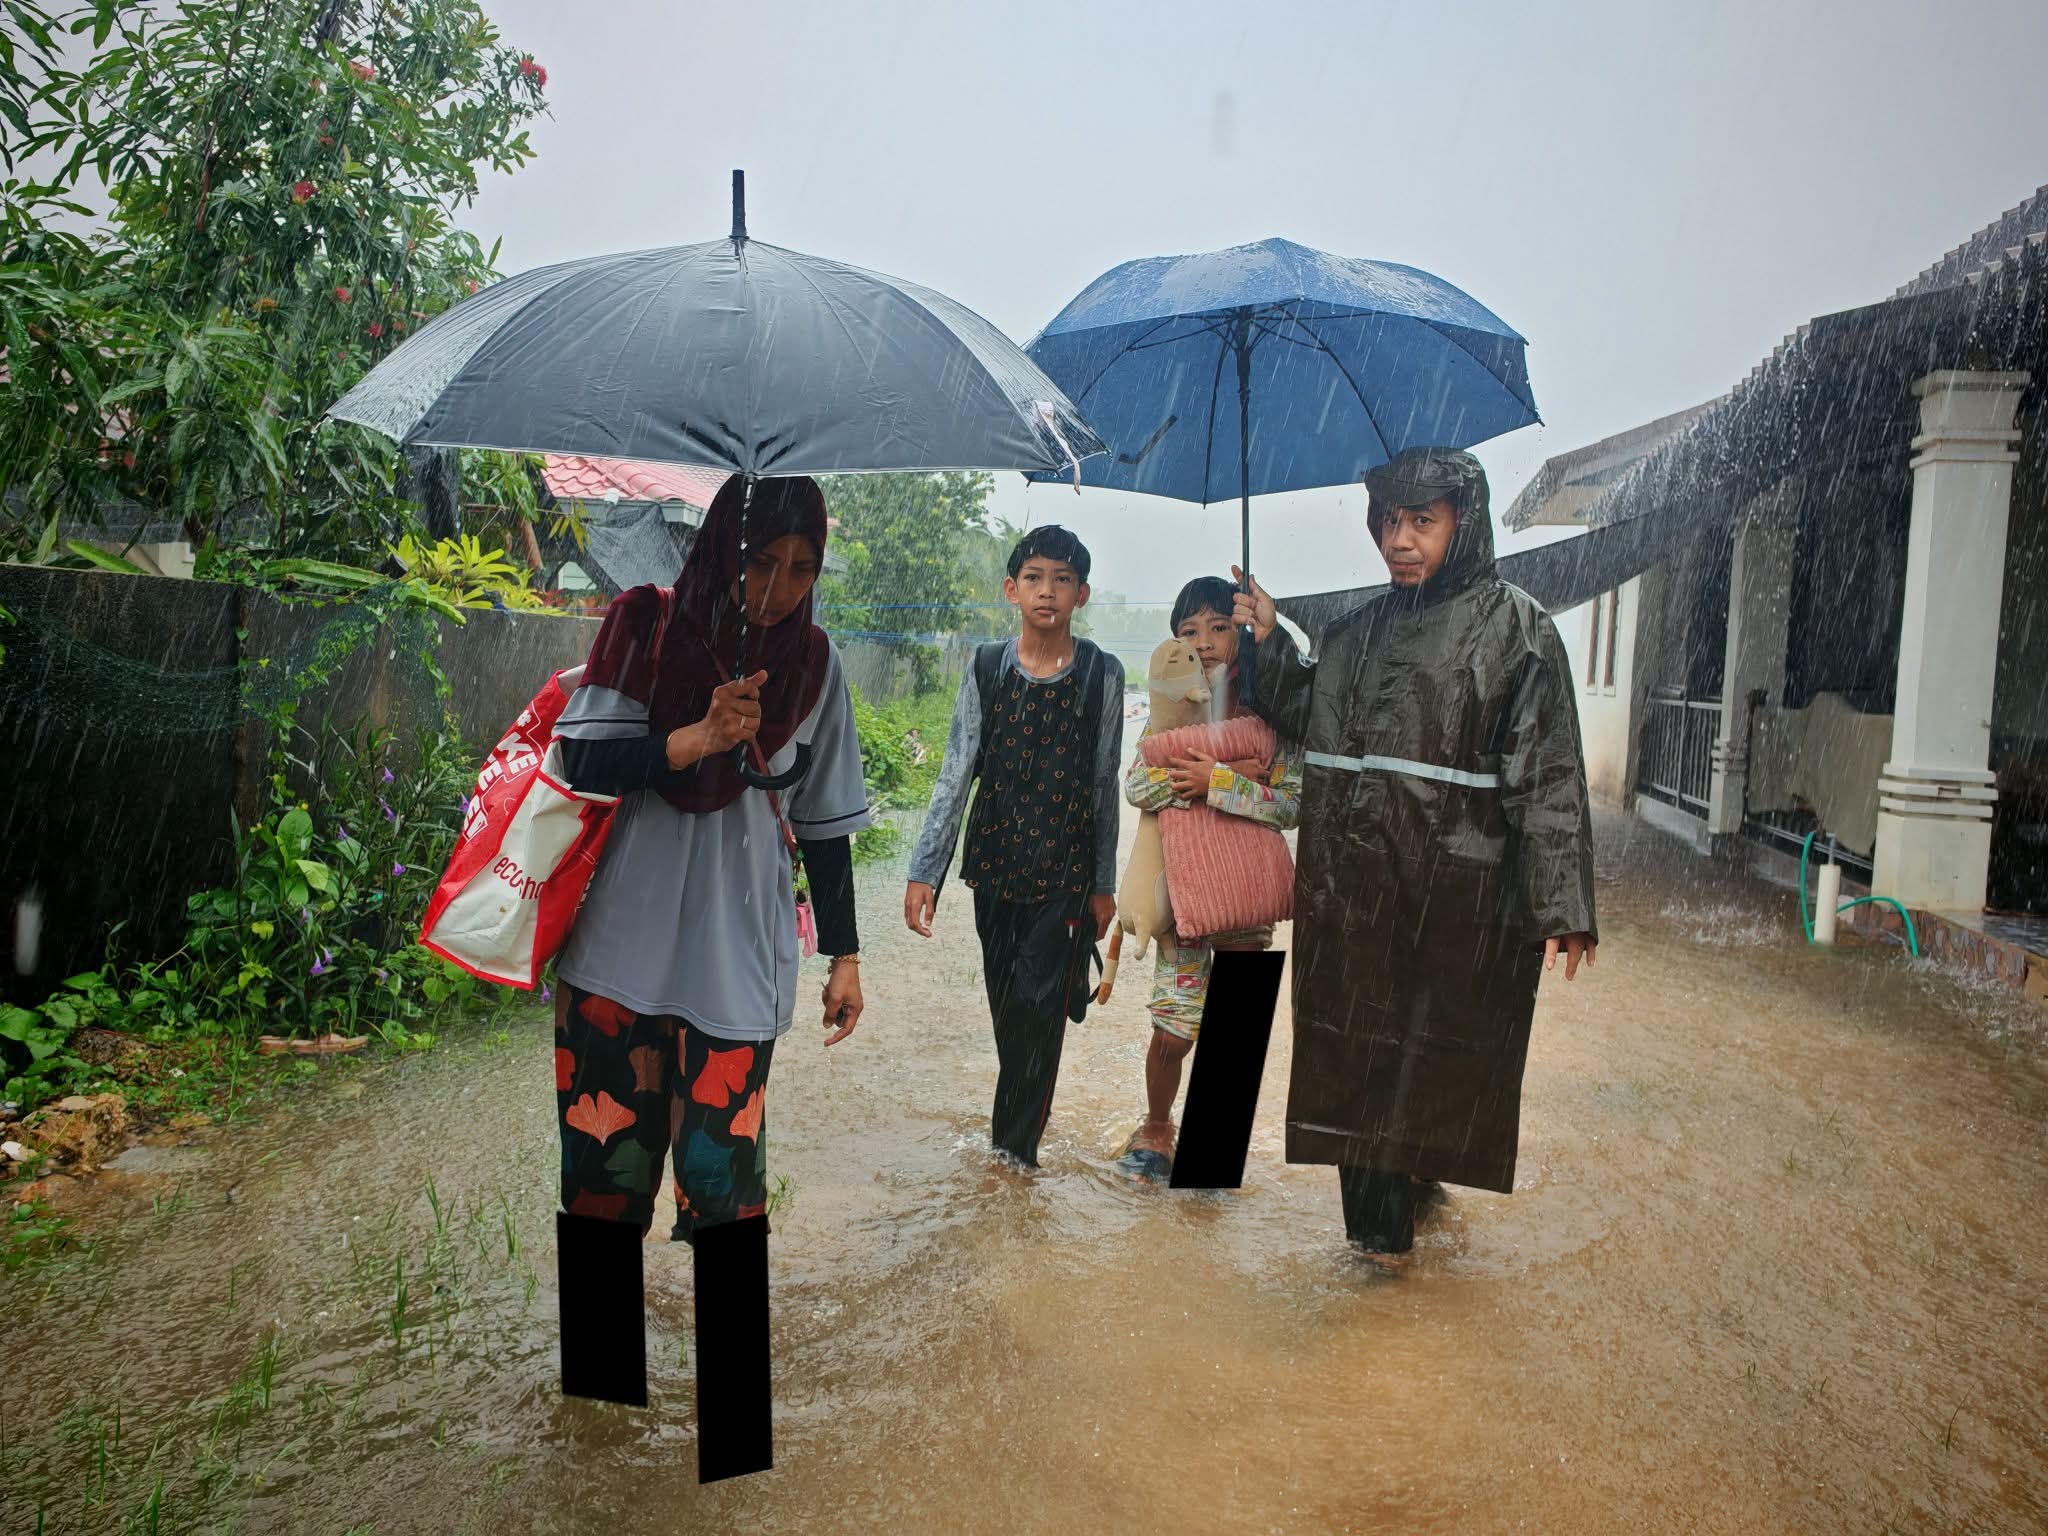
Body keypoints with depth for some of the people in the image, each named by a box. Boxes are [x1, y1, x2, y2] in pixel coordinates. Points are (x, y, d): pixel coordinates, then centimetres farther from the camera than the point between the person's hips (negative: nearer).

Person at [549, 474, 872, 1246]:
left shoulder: (814, 662, 3)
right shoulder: (646, 625, -2)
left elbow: (825, 821, 7)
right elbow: (581, 761, -6)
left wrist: (844, 957, 9)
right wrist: (696, 739, -21)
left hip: (738, 955, 1)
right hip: (625, 941, 0)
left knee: (719, 1167, -2)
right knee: (606, 1154, 4)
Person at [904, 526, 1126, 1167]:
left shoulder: (1101, 674, -2)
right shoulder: (988, 669, 0)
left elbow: (1104, 785, 3)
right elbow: (955, 776, -1)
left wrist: (1103, 884, 6)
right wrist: (924, 870, -7)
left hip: (1066, 867, -2)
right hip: (996, 861, 2)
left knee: (1038, 1006, -7)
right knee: (1007, 1005, 11)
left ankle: (1013, 1145, 7)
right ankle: (1019, 1127, 30)